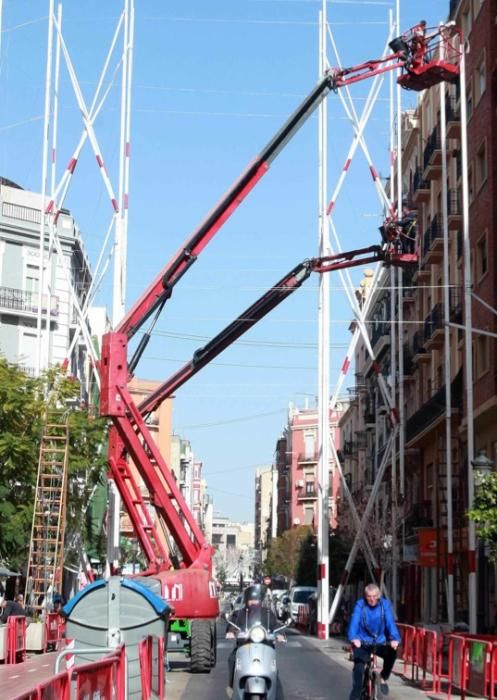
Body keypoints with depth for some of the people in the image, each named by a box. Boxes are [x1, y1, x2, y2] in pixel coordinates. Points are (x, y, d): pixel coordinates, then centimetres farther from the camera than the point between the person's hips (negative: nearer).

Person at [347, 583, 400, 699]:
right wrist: (353, 638, -43)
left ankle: (383, 678, 1)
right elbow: (354, 622, -23)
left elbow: (390, 622, -19)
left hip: (379, 643, 2)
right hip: (362, 643, -1)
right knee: (358, 666, -23)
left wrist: (395, 638, -38)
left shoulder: (385, 604, -7)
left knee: (392, 653, -26)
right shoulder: (360, 605, -11)